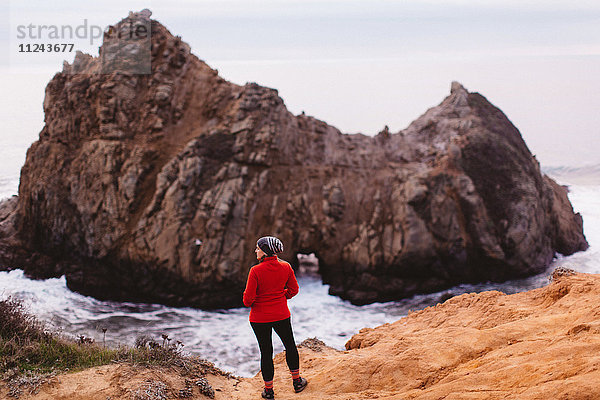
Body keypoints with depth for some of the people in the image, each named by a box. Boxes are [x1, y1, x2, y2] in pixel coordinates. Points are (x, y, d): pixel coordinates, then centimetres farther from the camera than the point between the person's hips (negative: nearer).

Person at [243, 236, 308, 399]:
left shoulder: (256, 271, -19)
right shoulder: (286, 267, -6)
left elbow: (248, 297, -17)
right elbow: (293, 290, 3)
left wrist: (248, 303, 5)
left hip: (259, 317, -3)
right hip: (281, 315, 3)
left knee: (266, 352, 8)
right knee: (290, 346, 22)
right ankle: (297, 382, 33)